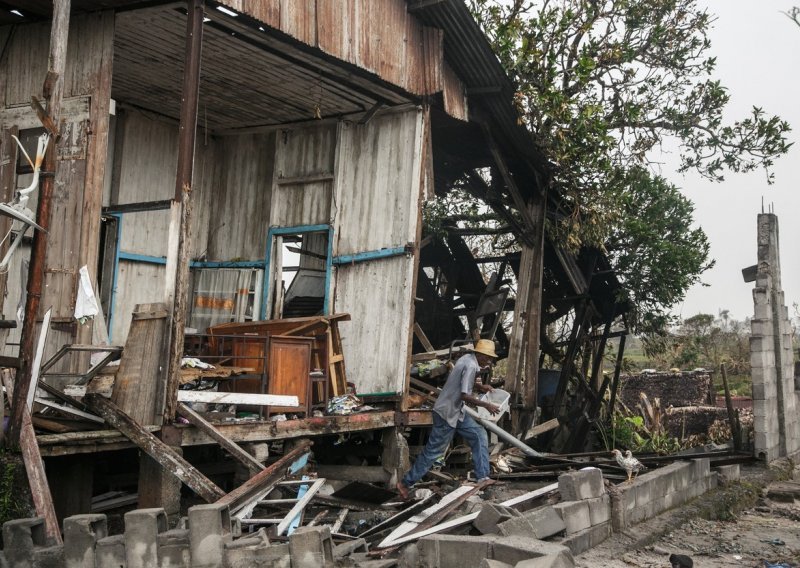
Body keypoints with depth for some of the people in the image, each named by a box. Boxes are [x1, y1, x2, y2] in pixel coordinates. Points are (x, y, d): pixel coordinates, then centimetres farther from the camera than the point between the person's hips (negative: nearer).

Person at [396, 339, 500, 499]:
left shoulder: (468, 359, 7)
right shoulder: (470, 366, -22)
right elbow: (465, 396, -26)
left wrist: (479, 386, 12)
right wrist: (486, 405, -17)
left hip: (456, 412, 10)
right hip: (447, 413, -10)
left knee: (479, 435, 7)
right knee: (433, 450, -1)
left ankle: (483, 477, 8)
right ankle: (405, 483, 9)